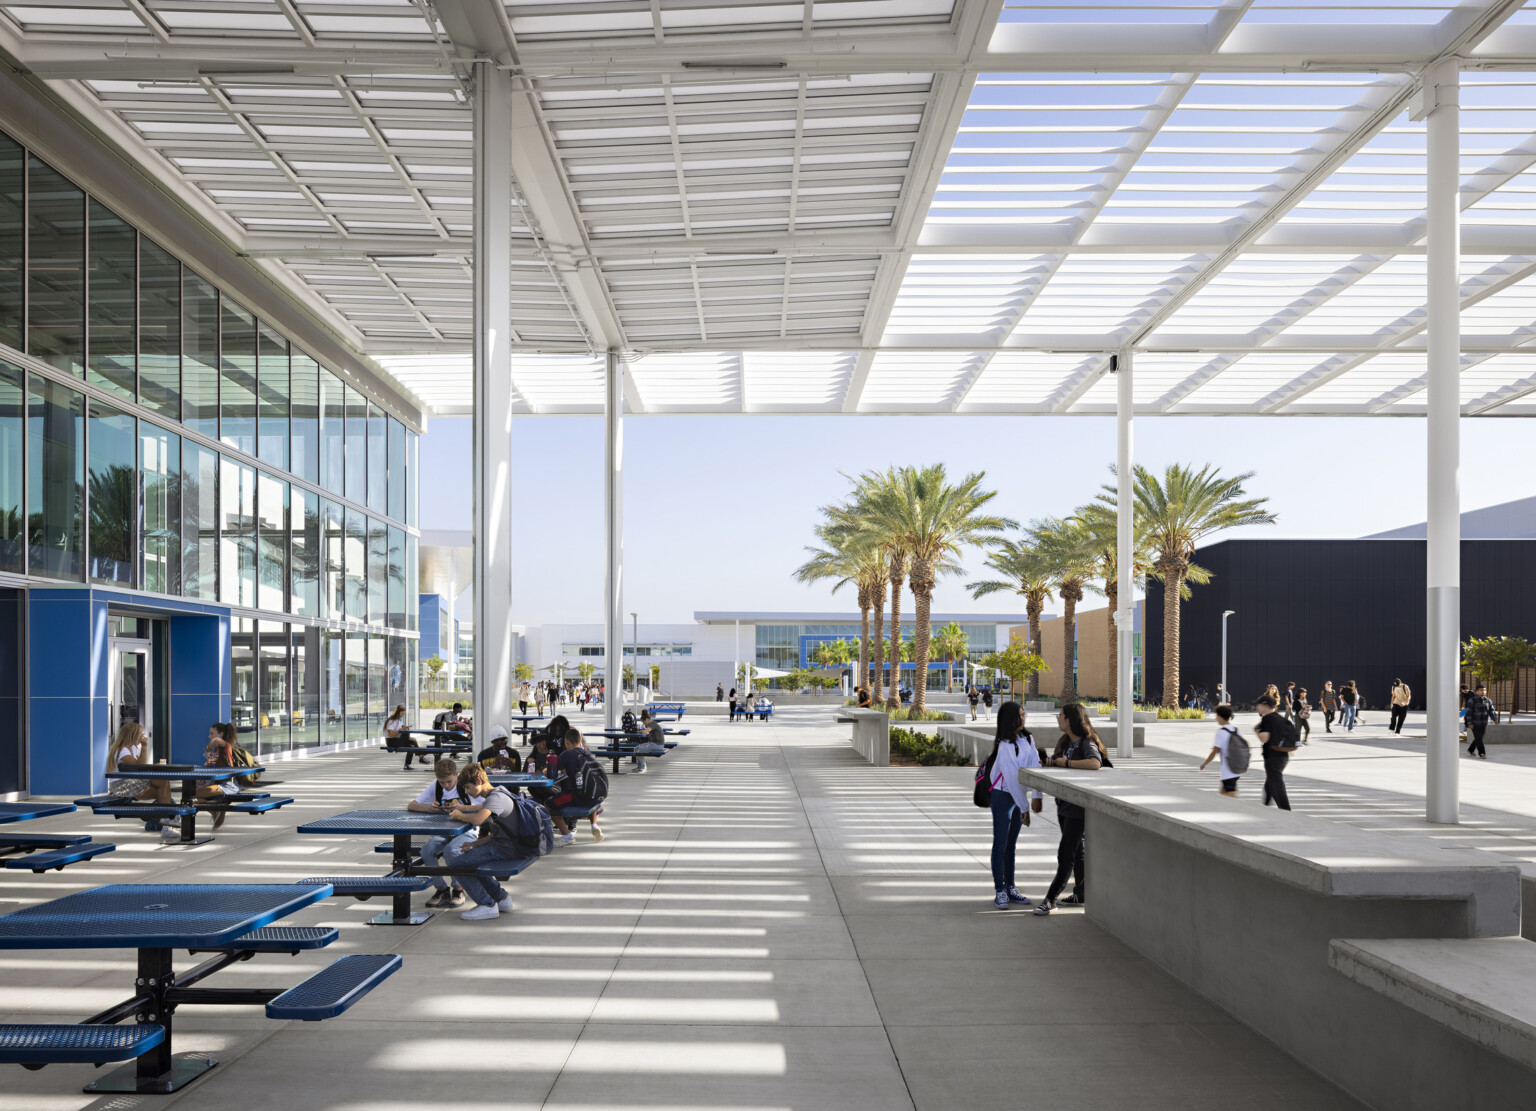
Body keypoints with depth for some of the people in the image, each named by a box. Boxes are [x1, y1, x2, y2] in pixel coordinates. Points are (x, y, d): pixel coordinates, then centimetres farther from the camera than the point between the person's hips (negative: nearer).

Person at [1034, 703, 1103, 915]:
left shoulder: (1087, 744, -15)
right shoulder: (1064, 743, 11)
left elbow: (1095, 763, -35)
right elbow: (1054, 764, 22)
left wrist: (1067, 762, -25)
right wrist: (1050, 762, -2)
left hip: (1079, 806, -9)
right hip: (1064, 804, 9)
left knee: (1066, 854, -7)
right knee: (1076, 850, 15)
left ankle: (1050, 899, -7)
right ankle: (1081, 894, 24)